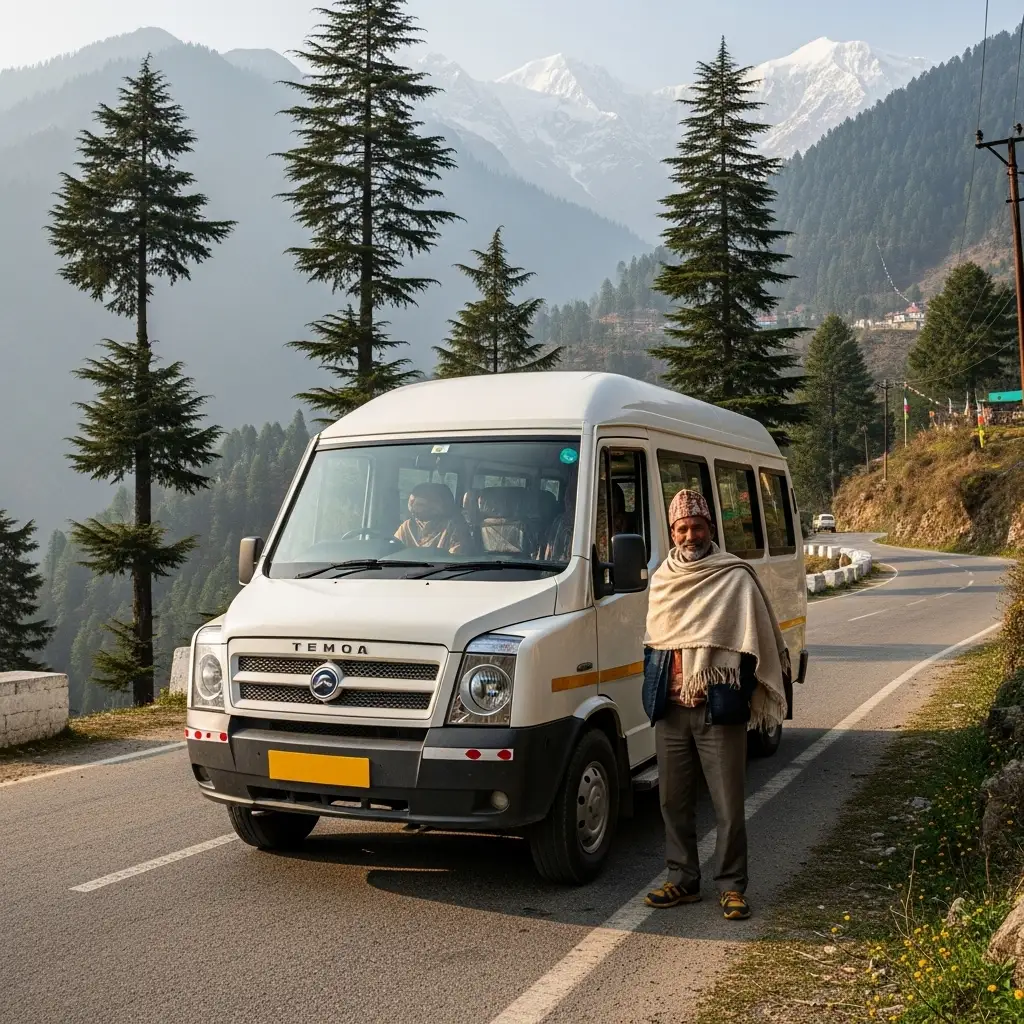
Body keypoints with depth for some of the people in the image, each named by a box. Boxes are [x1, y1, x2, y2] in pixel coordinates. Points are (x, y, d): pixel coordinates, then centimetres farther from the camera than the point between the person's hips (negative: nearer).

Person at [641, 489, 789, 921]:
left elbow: (755, 645, -4)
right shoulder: (663, 580, 12)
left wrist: (737, 694, -11)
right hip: (669, 711, 5)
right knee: (674, 801, 11)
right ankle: (683, 880, 23)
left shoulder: (736, 578, -5)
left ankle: (732, 886, 11)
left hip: (718, 711, -5)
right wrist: (652, 687, 9)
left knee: (728, 804, 0)